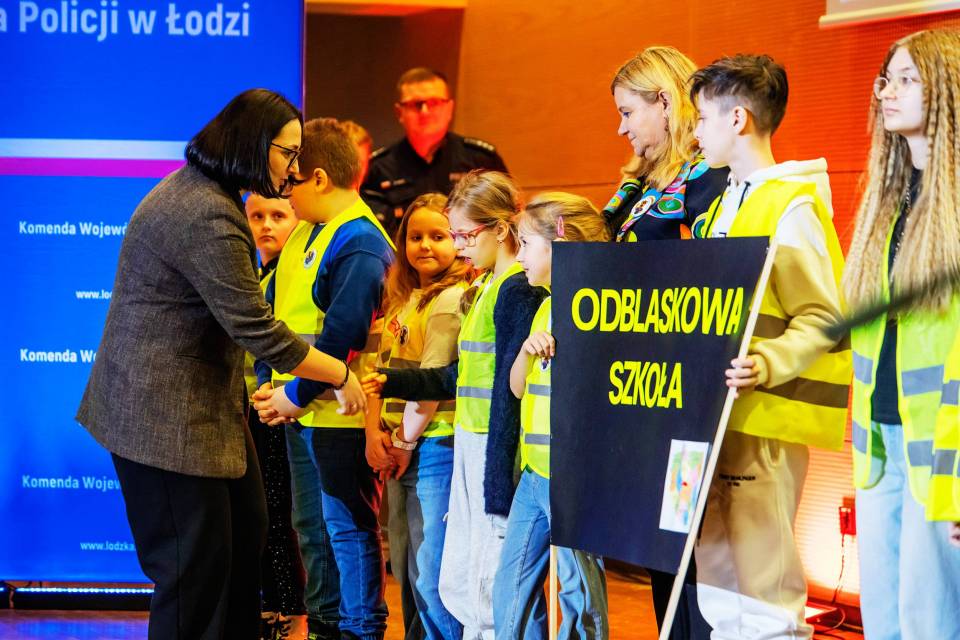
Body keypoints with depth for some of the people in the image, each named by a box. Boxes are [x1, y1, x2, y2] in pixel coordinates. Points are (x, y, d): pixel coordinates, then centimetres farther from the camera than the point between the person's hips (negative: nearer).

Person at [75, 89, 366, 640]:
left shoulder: (198, 189, 10)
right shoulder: (206, 218, -24)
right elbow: (259, 332, -24)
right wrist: (343, 376, -12)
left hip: (206, 403, 11)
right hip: (167, 415, -11)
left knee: (245, 533, 17)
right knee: (196, 563, -3)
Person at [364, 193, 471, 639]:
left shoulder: (451, 300, -12)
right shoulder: (402, 299, 15)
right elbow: (384, 368, 12)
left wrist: (406, 442, -10)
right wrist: (374, 430, 0)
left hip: (435, 446, -9)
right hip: (399, 451, 9)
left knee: (432, 570, -5)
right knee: (406, 567, 15)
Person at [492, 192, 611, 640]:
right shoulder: (545, 307, 14)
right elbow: (518, 387, 15)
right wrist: (527, 350, -2)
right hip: (535, 469, 9)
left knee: (577, 592, 0)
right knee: (511, 587, 14)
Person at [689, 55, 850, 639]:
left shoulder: (791, 208, -12)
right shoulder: (726, 203, 16)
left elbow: (823, 321, -16)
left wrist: (767, 364, -30)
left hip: (764, 417, -9)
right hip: (718, 414, 9)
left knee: (762, 577, -7)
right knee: (716, 570, 13)